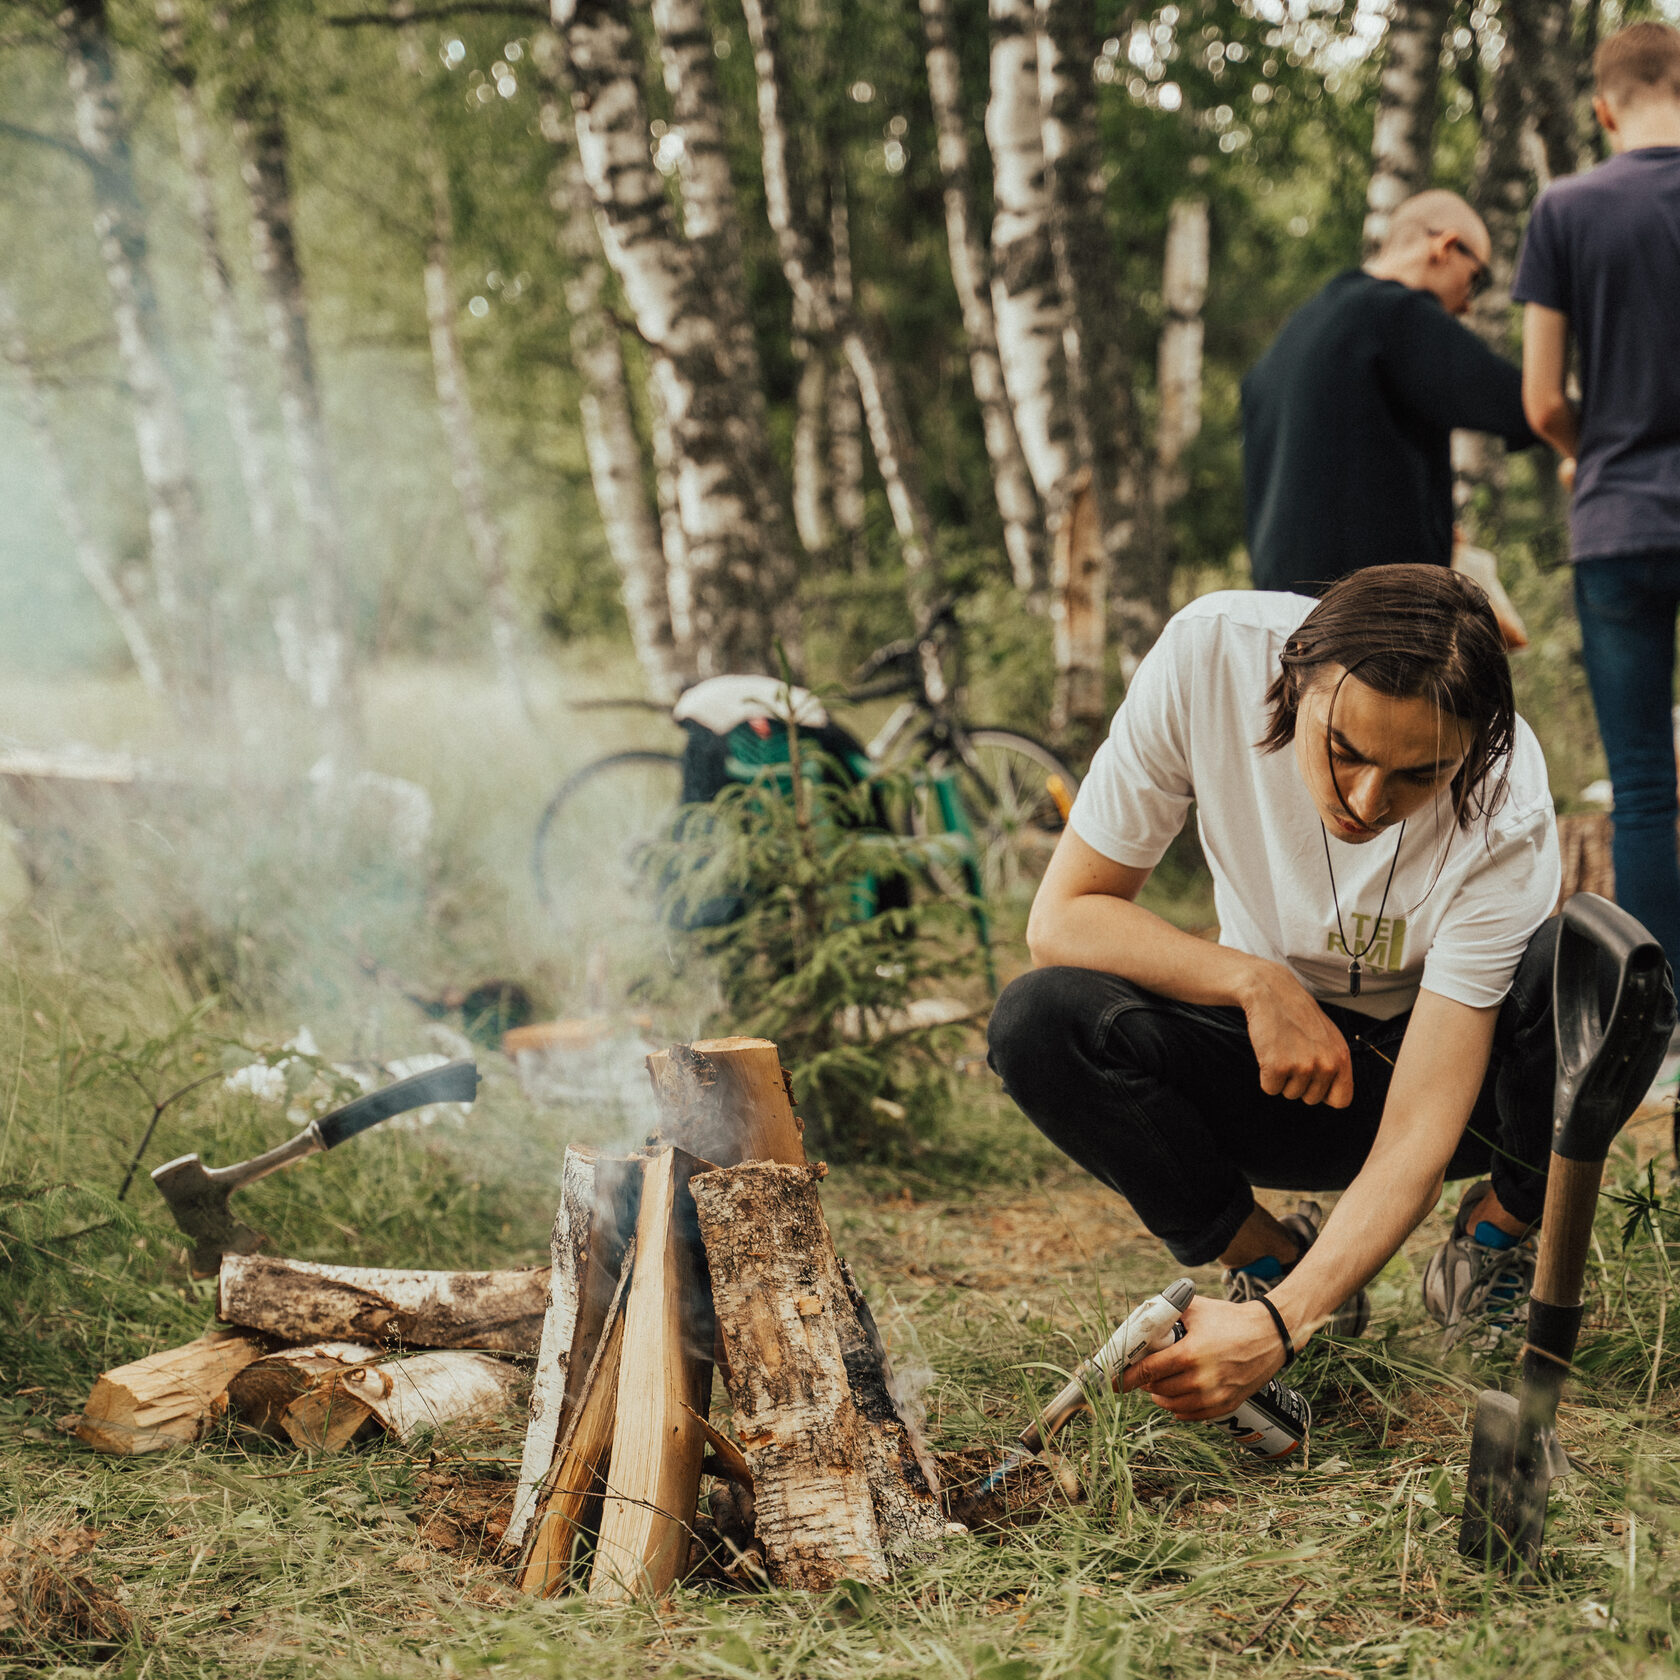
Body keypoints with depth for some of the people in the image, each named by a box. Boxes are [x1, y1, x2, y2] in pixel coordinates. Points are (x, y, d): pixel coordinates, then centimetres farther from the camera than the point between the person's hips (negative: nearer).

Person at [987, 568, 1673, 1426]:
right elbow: (1061, 918, -17)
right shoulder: (1209, 655, -26)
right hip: (1280, 1065, 2)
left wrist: (1278, 1325, -46)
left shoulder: (1503, 816, -30)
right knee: (1039, 1021, -28)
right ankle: (1275, 1258, -5)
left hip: (1447, 1066, -1)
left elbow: (1417, 1135, -32)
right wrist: (1257, 980, -31)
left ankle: (1492, 1241, -5)